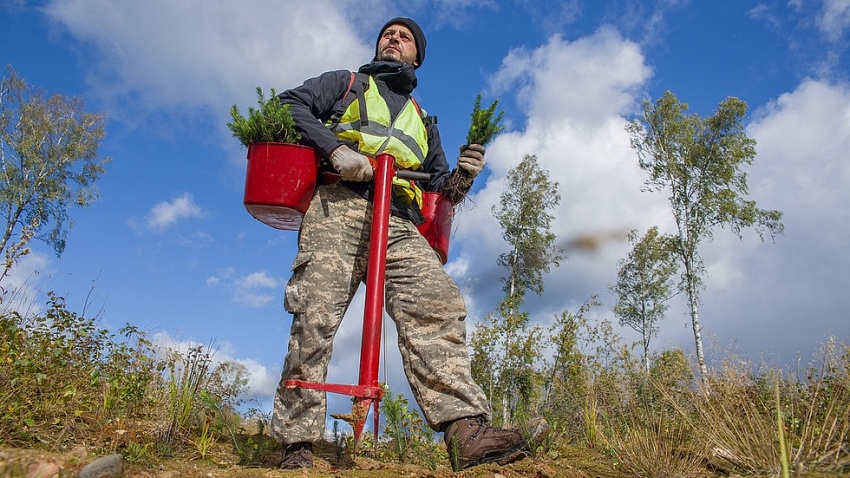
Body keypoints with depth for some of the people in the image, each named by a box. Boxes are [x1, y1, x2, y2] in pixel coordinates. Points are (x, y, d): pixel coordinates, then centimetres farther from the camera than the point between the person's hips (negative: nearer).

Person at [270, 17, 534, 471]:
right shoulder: (345, 83, 28)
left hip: (398, 225, 3)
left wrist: (461, 176, 8)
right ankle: (297, 445, -9)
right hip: (337, 210, -2)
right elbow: (290, 105, 11)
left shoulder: (422, 122, 36)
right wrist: (335, 148, -6)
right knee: (316, 317, -16)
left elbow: (439, 191, 33)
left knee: (438, 304, -22)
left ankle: (466, 429, -33)